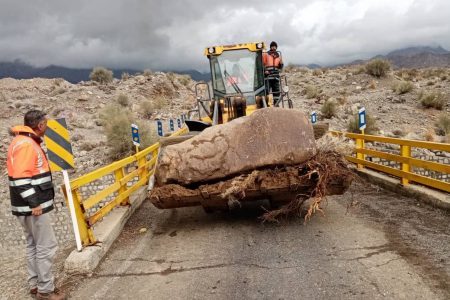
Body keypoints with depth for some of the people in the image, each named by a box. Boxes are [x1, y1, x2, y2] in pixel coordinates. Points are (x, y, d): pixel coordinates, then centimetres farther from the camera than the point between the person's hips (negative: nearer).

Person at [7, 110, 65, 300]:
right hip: (33, 207, -10)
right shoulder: (25, 144, -18)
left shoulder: (26, 142, 14)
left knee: (33, 245, 16)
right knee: (46, 246, -3)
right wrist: (34, 203, -23)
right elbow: (20, 178, -24)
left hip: (32, 205, 10)